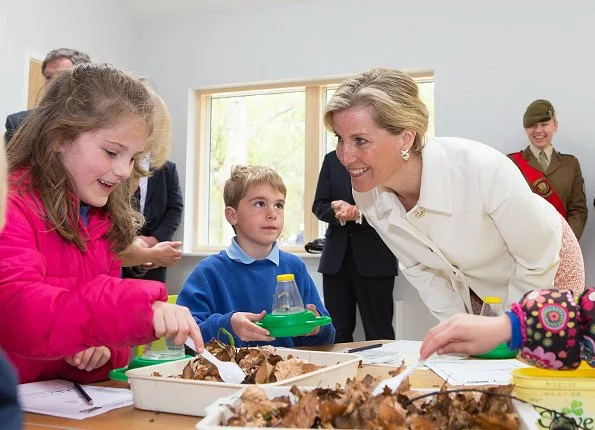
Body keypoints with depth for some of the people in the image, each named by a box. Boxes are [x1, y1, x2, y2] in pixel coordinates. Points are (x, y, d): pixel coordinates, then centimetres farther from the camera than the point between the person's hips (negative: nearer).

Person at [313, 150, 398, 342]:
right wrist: (338, 213, -12)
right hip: (337, 256, 4)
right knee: (337, 333, 7)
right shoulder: (331, 159, 13)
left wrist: (360, 214, -21)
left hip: (375, 257, -4)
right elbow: (318, 206, 8)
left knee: (378, 333, 0)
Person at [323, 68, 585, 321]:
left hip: (547, 272, -3)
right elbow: (419, 268, -6)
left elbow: (538, 262, -23)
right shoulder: (367, 194, -22)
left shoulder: (483, 170, -38)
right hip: (476, 284, 4)